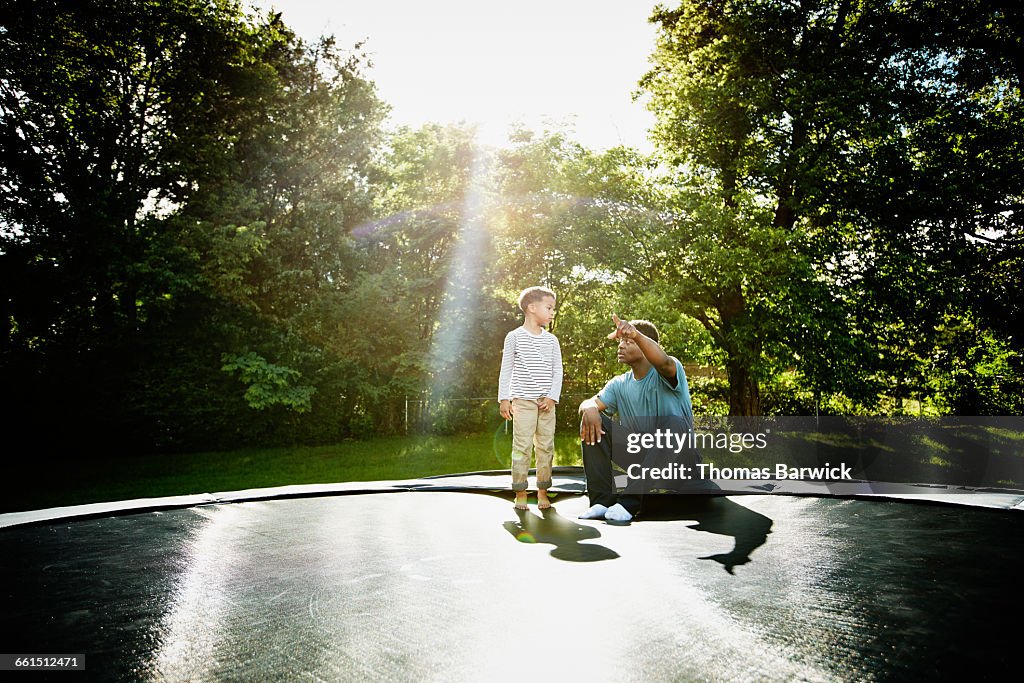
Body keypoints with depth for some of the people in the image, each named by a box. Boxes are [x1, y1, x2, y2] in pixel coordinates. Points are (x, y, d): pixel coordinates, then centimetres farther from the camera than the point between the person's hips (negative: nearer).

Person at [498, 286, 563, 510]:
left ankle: (543, 492, 15)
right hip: (523, 400, -3)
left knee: (546, 446, 6)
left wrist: (552, 397, -4)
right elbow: (506, 370, 1)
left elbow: (557, 371, 8)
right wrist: (504, 399, -3)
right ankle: (520, 493, 5)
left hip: (546, 402, 4)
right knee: (522, 446, -3)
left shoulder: (551, 340, 9)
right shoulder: (515, 337, 0)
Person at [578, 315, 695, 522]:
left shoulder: (665, 374, -10)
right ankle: (603, 499, -17)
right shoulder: (620, 384, 8)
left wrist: (636, 334, -55)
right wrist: (589, 408, -32)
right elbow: (590, 402, -5)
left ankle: (629, 501, -34)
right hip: (638, 457, 5)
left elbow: (663, 362, -36)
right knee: (592, 423, -12)